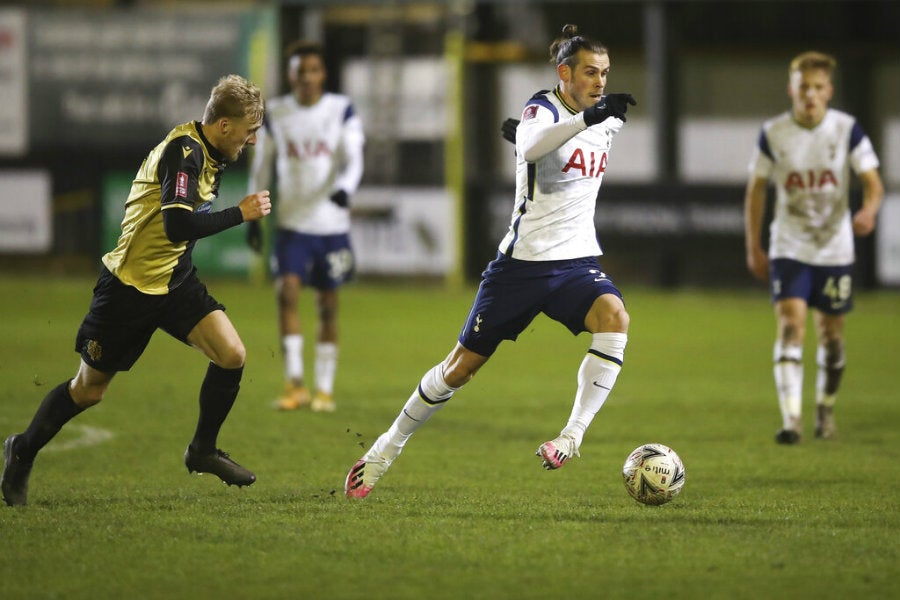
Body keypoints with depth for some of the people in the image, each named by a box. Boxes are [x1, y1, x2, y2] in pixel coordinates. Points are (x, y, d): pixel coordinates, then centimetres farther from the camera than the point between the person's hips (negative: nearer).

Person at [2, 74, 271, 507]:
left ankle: (202, 450, 11)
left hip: (175, 281, 8)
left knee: (231, 355, -9)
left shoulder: (210, 153, 4)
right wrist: (240, 214, -25)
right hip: (130, 287, -8)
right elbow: (178, 226, -33)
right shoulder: (183, 150, -24)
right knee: (88, 390, 6)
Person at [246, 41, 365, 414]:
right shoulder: (275, 114, 5)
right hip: (291, 225, 0)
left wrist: (344, 188, -29)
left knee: (328, 305, 4)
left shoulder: (342, 111, 0)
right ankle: (294, 385, -16)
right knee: (287, 291, -17)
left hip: (332, 225, 0)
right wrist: (253, 215, 9)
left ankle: (324, 389, 14)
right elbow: (261, 166, 13)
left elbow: (353, 160, -9)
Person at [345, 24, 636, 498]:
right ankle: (387, 448, 23)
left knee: (614, 317, -30)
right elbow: (530, 146, -38)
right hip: (522, 261, -4)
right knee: (461, 366, 4)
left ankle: (573, 434, -28)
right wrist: (588, 117, -48)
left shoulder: (606, 120, 7)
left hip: (577, 262, 4)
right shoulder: (542, 109, -12)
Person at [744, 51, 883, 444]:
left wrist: (869, 210, -31)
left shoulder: (847, 129, -6)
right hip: (789, 248, -1)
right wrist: (753, 247, 4)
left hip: (835, 247, 1)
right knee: (790, 326, -17)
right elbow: (756, 189, 6)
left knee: (831, 336, 9)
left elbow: (872, 181, -7)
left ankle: (826, 409, 33)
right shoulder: (773, 134, -4)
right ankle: (791, 419, -24)